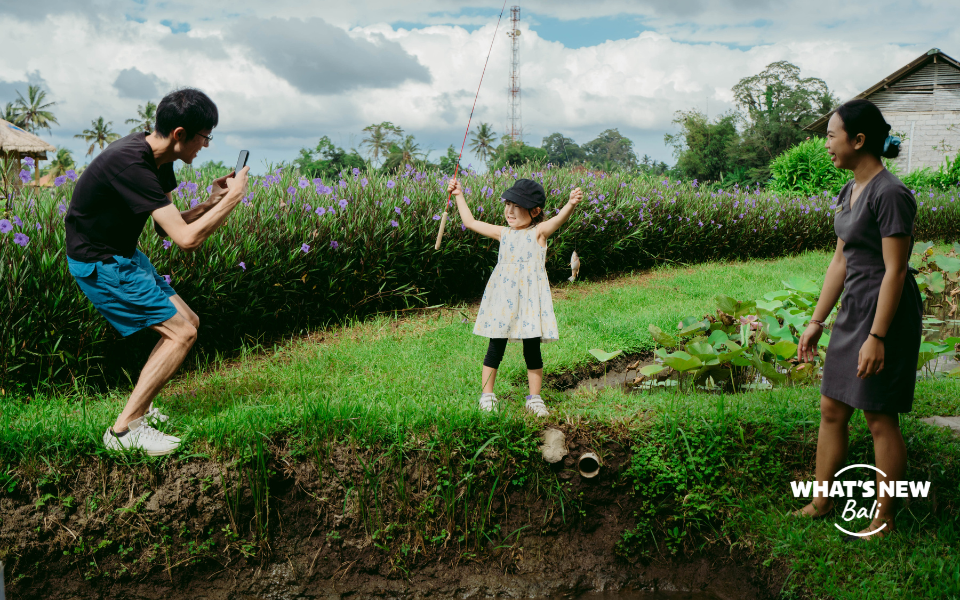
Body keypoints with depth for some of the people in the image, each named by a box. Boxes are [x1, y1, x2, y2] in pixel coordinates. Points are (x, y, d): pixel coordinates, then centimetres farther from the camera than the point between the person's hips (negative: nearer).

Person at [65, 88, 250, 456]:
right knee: (181, 332, -11)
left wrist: (212, 202, -7)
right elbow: (186, 238, -32)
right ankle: (124, 430, -6)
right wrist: (234, 196, -22)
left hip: (124, 255, 10)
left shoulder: (158, 158, 1)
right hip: (100, 263, -10)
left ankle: (139, 408, 20)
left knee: (188, 322, 11)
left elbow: (169, 225, 7)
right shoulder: (130, 163, -30)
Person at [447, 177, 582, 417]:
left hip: (529, 300, -3)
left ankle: (534, 398, 17)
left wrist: (571, 204, -43)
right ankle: (487, 396, 17)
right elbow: (471, 222, 21)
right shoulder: (503, 233, 11)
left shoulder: (539, 232, -2)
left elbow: (559, 219, -23)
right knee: (495, 349, 7)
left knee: (532, 350, 3)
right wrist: (459, 195, 23)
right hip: (502, 300, 3)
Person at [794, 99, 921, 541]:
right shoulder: (850, 192, 10)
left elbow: (895, 271, -20)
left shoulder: (890, 194, -18)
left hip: (888, 314, -9)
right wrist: (816, 321, 15)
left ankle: (883, 520, 17)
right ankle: (822, 500, 27)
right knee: (831, 409, 14)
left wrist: (877, 337, -21)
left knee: (880, 418, 2)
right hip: (853, 311, 9)